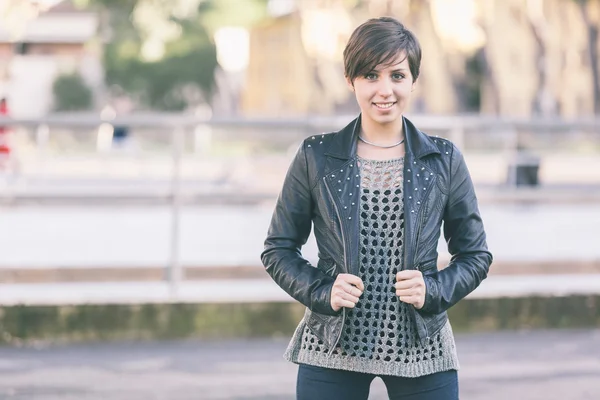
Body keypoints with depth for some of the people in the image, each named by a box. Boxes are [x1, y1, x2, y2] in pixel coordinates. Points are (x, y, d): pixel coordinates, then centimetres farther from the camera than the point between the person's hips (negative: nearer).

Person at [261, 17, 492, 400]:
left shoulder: (444, 160, 3)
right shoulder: (316, 157, 2)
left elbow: (476, 254, 9)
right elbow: (278, 249, 7)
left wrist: (434, 291, -9)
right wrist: (322, 292, -10)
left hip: (422, 351, 0)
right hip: (332, 353, 0)